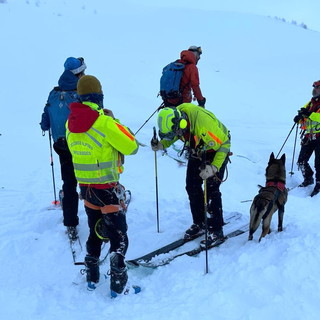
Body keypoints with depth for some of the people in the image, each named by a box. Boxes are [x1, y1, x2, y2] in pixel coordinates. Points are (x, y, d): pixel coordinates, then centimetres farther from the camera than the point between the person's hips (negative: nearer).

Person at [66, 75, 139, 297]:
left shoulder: (71, 123, 1)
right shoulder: (105, 123, -20)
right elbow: (131, 147, -13)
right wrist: (116, 125, 0)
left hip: (85, 186, 7)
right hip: (106, 188, -7)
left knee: (95, 231, 22)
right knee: (119, 234, 6)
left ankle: (92, 276, 33)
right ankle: (118, 283, 11)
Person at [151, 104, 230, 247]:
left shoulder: (203, 122, -41)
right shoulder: (173, 119, -20)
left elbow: (224, 144, -32)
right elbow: (172, 137, 3)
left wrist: (214, 168, -42)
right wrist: (160, 145, -18)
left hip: (216, 150, -7)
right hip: (196, 152, 7)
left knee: (211, 189, -12)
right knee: (192, 186, 4)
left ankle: (216, 231, 0)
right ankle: (199, 224, 20)